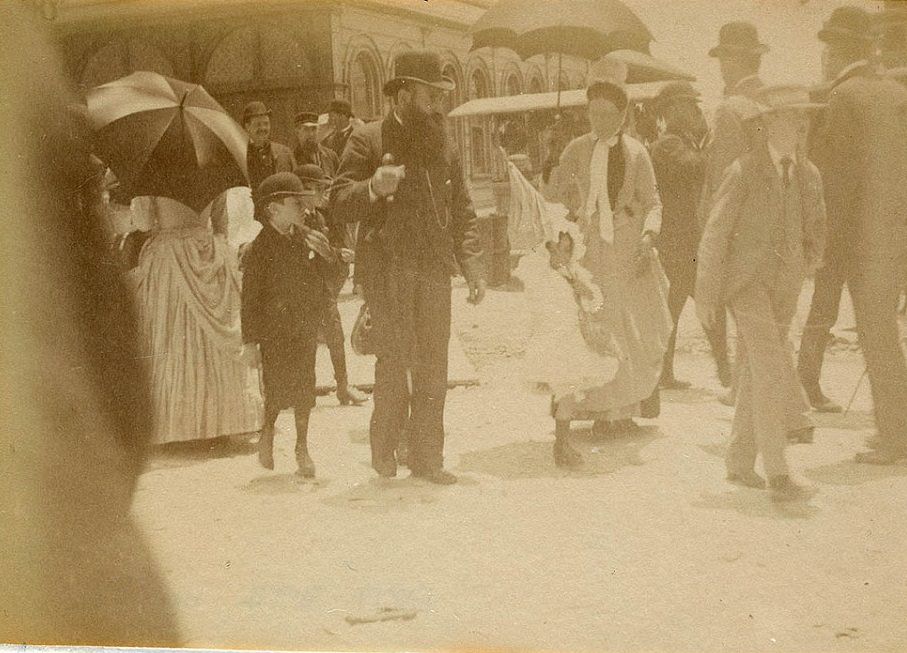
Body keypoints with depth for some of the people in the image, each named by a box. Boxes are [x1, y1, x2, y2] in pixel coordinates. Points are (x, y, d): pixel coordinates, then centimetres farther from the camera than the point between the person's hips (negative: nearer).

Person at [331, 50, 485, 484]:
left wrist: (471, 264, 9)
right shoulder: (369, 141, 1)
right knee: (395, 360, -8)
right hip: (386, 268, -5)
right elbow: (340, 205, -5)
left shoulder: (442, 146, 17)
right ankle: (383, 448, 11)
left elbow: (462, 212, 20)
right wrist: (374, 187, -24)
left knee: (432, 367, 4)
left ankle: (426, 457, 13)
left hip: (433, 270, 5)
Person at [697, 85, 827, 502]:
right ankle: (778, 475, -16)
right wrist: (706, 294, -8)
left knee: (757, 374, 11)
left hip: (784, 287, 6)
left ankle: (739, 463, 22)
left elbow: (816, 233, 23)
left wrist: (803, 267, 8)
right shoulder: (744, 171, -9)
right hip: (747, 282, -6)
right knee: (770, 369, -16)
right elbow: (716, 233, -7)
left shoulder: (810, 175, 9)